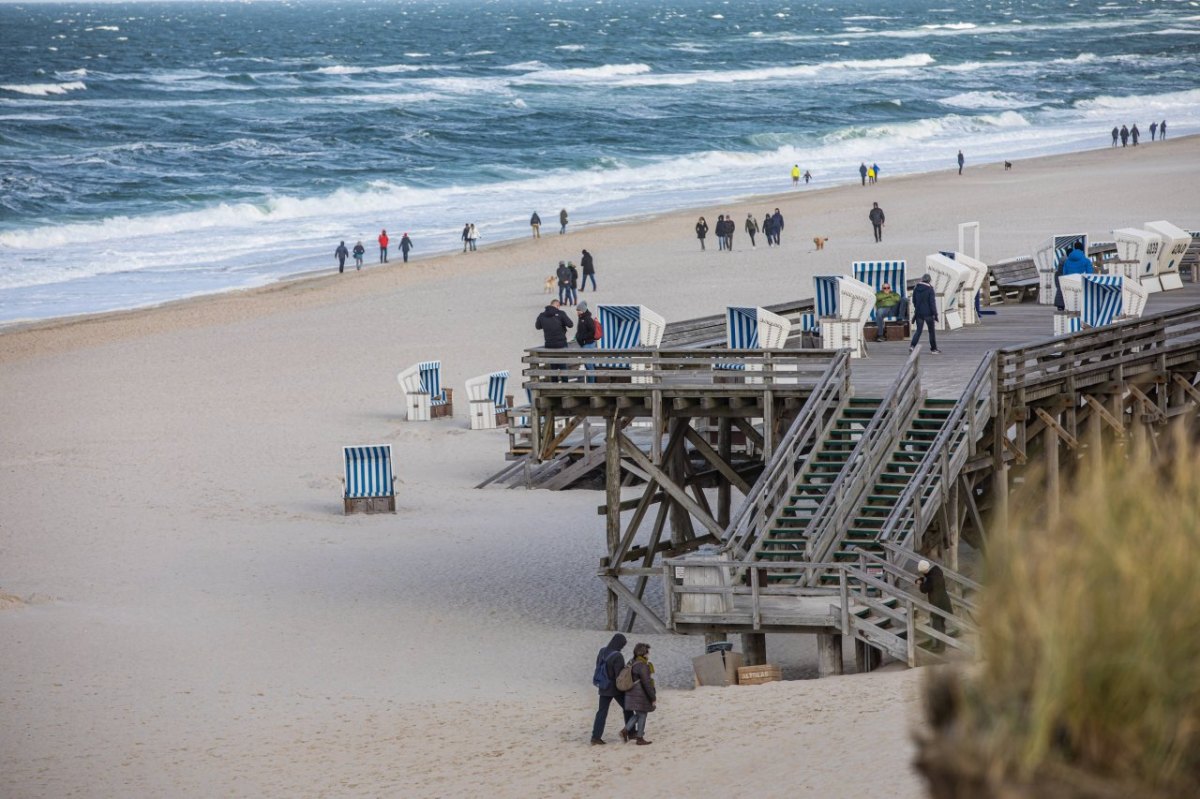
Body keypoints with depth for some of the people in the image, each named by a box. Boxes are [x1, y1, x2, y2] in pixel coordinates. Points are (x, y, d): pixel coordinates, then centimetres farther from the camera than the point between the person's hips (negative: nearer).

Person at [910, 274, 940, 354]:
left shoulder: (916, 289, 3)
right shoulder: (930, 289, -11)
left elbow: (914, 301, 12)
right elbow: (932, 302, -13)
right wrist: (935, 314, -9)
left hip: (918, 313, 4)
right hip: (928, 313, -4)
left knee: (918, 330, 7)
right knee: (931, 331, 9)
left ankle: (912, 345, -14)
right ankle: (933, 348, 15)